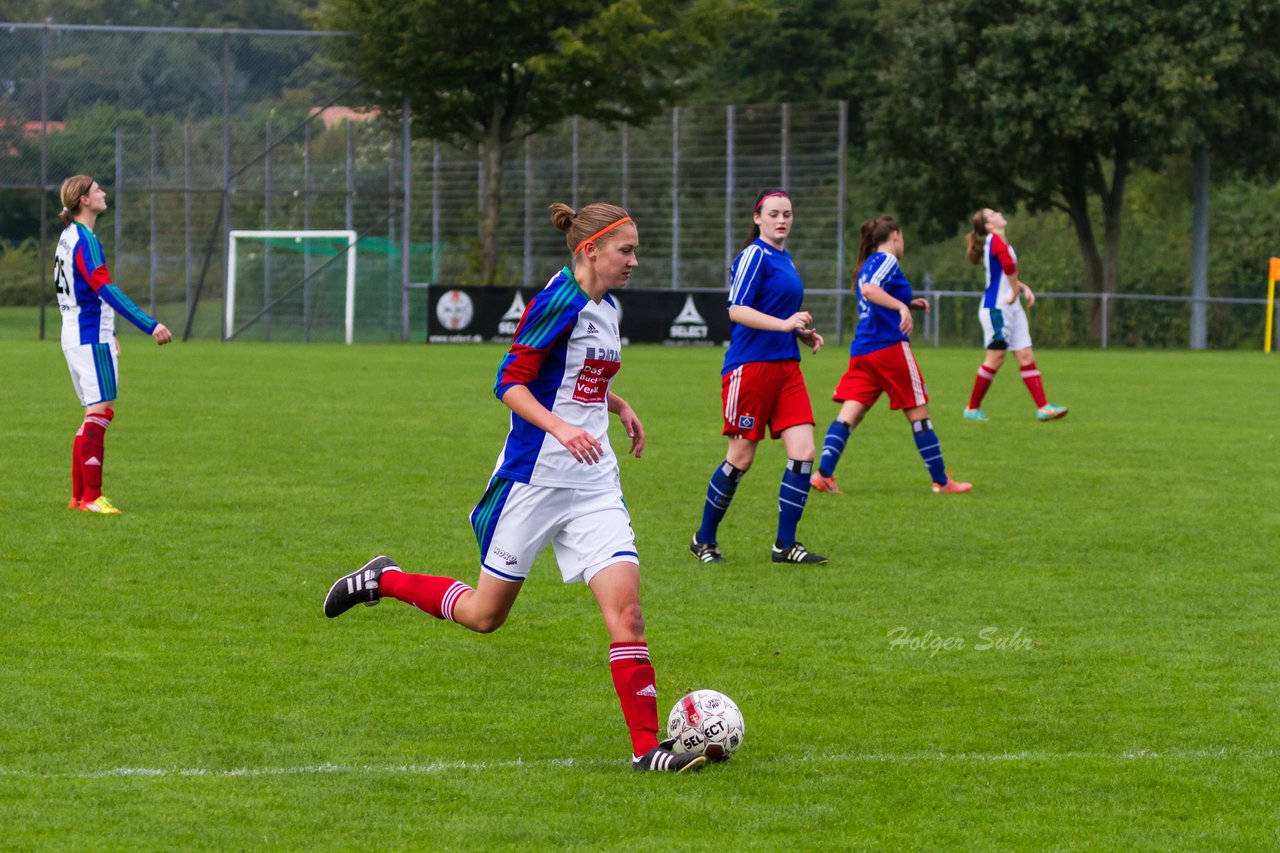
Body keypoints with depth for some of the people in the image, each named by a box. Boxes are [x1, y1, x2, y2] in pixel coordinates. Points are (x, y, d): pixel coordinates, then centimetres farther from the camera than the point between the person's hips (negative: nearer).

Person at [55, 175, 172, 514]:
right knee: (100, 412, -9)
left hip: (75, 334, 10)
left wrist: (107, 333, 32)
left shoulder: (68, 238, 15)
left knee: (95, 415, 13)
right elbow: (106, 290, -26)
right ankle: (91, 497, -11)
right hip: (92, 338, -10)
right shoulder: (85, 240, -16)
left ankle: (79, 496, 14)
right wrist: (150, 325, -29)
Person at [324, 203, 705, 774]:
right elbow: (510, 383, -18)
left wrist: (618, 406, 16)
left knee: (625, 608, -9)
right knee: (485, 615, 7)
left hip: (594, 483, 7)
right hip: (534, 477, -7)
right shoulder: (559, 302, -15)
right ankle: (383, 580, 30)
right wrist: (561, 428, -30)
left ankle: (647, 746, -9)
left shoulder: (606, 308, 11)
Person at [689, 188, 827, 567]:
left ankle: (786, 543, 1)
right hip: (751, 364, -8)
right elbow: (737, 309, -18)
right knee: (741, 457, -1)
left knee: (803, 452, -5)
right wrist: (784, 324, -28)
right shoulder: (754, 255, -9)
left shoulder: (785, 259, 18)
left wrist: (804, 334, 14)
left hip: (786, 365, 8)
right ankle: (704, 539, 14)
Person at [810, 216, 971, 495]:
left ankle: (823, 472, -19)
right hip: (890, 347, -8)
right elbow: (869, 290, -24)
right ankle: (942, 481, 7)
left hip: (862, 351, 8)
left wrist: (908, 304, 25)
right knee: (918, 414, 2)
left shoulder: (868, 265, 19)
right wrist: (902, 307, -33)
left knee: (849, 414, -2)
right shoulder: (887, 260, -6)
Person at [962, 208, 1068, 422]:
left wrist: (1023, 288, 7)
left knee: (1027, 357, 2)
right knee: (995, 359, -5)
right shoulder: (996, 240, -11)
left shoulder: (998, 241, 18)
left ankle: (1043, 407, -2)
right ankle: (972, 408, 5)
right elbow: (1009, 265, -29)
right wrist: (1016, 291, -18)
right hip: (996, 308, -9)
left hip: (1012, 308, 9)